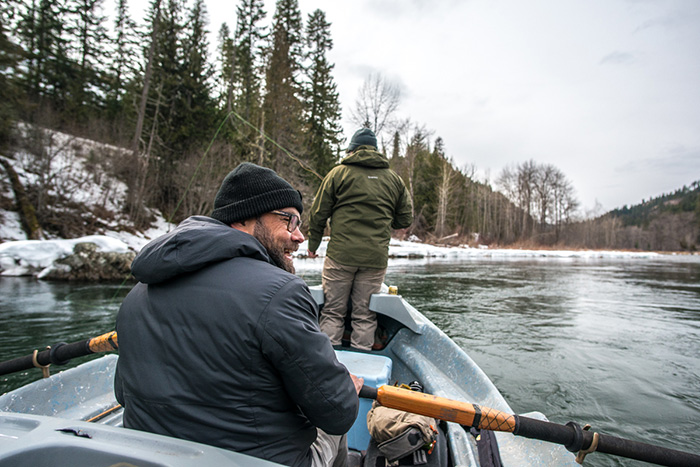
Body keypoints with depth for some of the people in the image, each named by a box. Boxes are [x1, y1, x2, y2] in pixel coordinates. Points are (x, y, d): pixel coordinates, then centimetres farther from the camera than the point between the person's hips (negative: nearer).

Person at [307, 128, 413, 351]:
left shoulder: (339, 172, 3)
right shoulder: (394, 179, 11)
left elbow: (318, 213, 3)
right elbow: (405, 219, 13)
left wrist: (313, 244, 15)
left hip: (340, 255, -2)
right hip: (376, 257, 3)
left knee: (333, 311, 9)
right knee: (365, 315, 11)